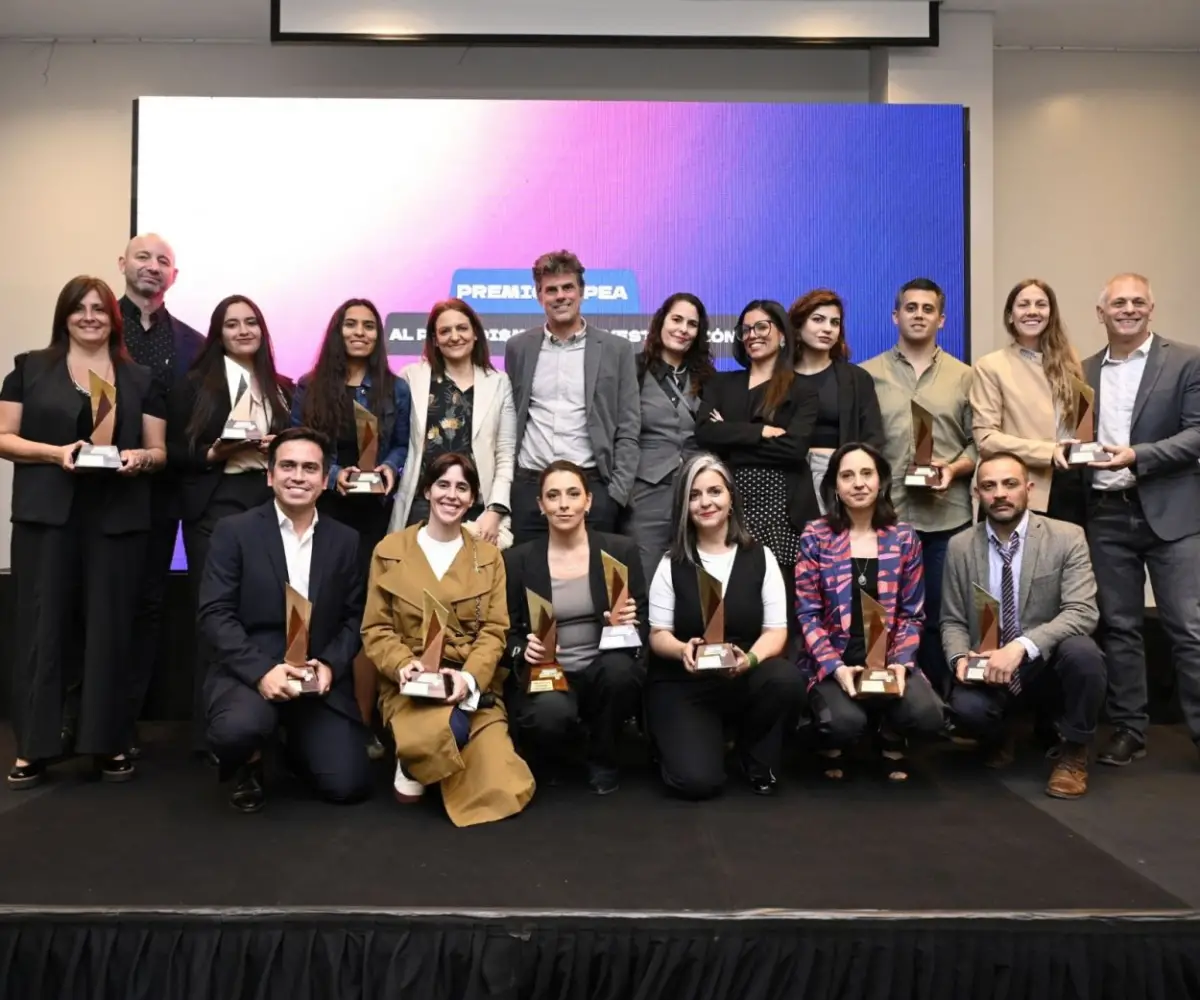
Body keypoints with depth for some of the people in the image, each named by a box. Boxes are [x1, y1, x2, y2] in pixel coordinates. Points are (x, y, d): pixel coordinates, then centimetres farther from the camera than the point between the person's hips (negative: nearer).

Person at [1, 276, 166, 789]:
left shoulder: (140, 379, 13)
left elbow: (159, 451, 12)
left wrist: (141, 457, -10)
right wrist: (54, 451, -13)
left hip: (118, 517, 1)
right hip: (46, 514, -1)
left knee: (110, 625, 3)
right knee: (44, 623, -2)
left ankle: (109, 740, 11)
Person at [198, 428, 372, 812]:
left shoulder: (346, 540, 9)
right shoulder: (233, 531, -1)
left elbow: (355, 616, 7)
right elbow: (215, 613, -8)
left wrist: (330, 664, -12)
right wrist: (261, 670, -21)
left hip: (321, 678, 3)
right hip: (249, 672, -2)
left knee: (347, 785, -11)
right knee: (239, 728, -37)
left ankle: (299, 744, 26)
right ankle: (250, 766, 4)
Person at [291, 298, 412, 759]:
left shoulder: (395, 389, 7)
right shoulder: (309, 388, 5)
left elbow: (402, 445, 10)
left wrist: (390, 470, -11)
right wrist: (333, 474, -13)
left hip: (373, 515, 0)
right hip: (321, 513, 0)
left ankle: (363, 723, 7)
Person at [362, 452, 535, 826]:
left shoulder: (489, 557, 10)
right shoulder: (389, 551, 6)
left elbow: (494, 630, 2)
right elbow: (375, 628, 5)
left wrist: (469, 677, -16)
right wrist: (403, 664, -16)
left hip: (473, 684, 2)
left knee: (499, 791, -17)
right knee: (445, 731, -38)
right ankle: (411, 767, 0)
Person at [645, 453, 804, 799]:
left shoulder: (760, 557, 3)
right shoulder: (672, 563, 2)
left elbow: (776, 629, -2)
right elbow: (658, 634, 0)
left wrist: (751, 658, -24)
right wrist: (683, 649, -24)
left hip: (746, 678, 1)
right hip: (682, 685, -1)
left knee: (787, 679, -33)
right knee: (696, 781, -23)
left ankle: (756, 758, 0)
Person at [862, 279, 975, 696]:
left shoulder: (963, 377, 12)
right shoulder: (867, 375, 7)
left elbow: (979, 443, 9)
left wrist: (954, 467, -9)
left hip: (948, 517, 1)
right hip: (885, 514, -1)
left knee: (941, 615, 5)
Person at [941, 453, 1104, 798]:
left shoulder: (1067, 537, -9)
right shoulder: (960, 546, -2)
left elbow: (1082, 613, -20)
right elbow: (952, 622, 3)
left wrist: (1021, 647, -34)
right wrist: (961, 658, -20)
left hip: (1049, 658, -1)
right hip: (988, 666, 1)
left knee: (1083, 653, -34)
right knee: (966, 707, -30)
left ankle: (1072, 752, -6)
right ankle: (999, 740, 11)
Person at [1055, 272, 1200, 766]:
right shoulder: (1085, 372, 12)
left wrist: (1137, 456, -20)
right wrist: (1067, 446, -5)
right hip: (1106, 515, 4)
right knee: (1119, 626, 9)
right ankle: (1128, 728, 19)